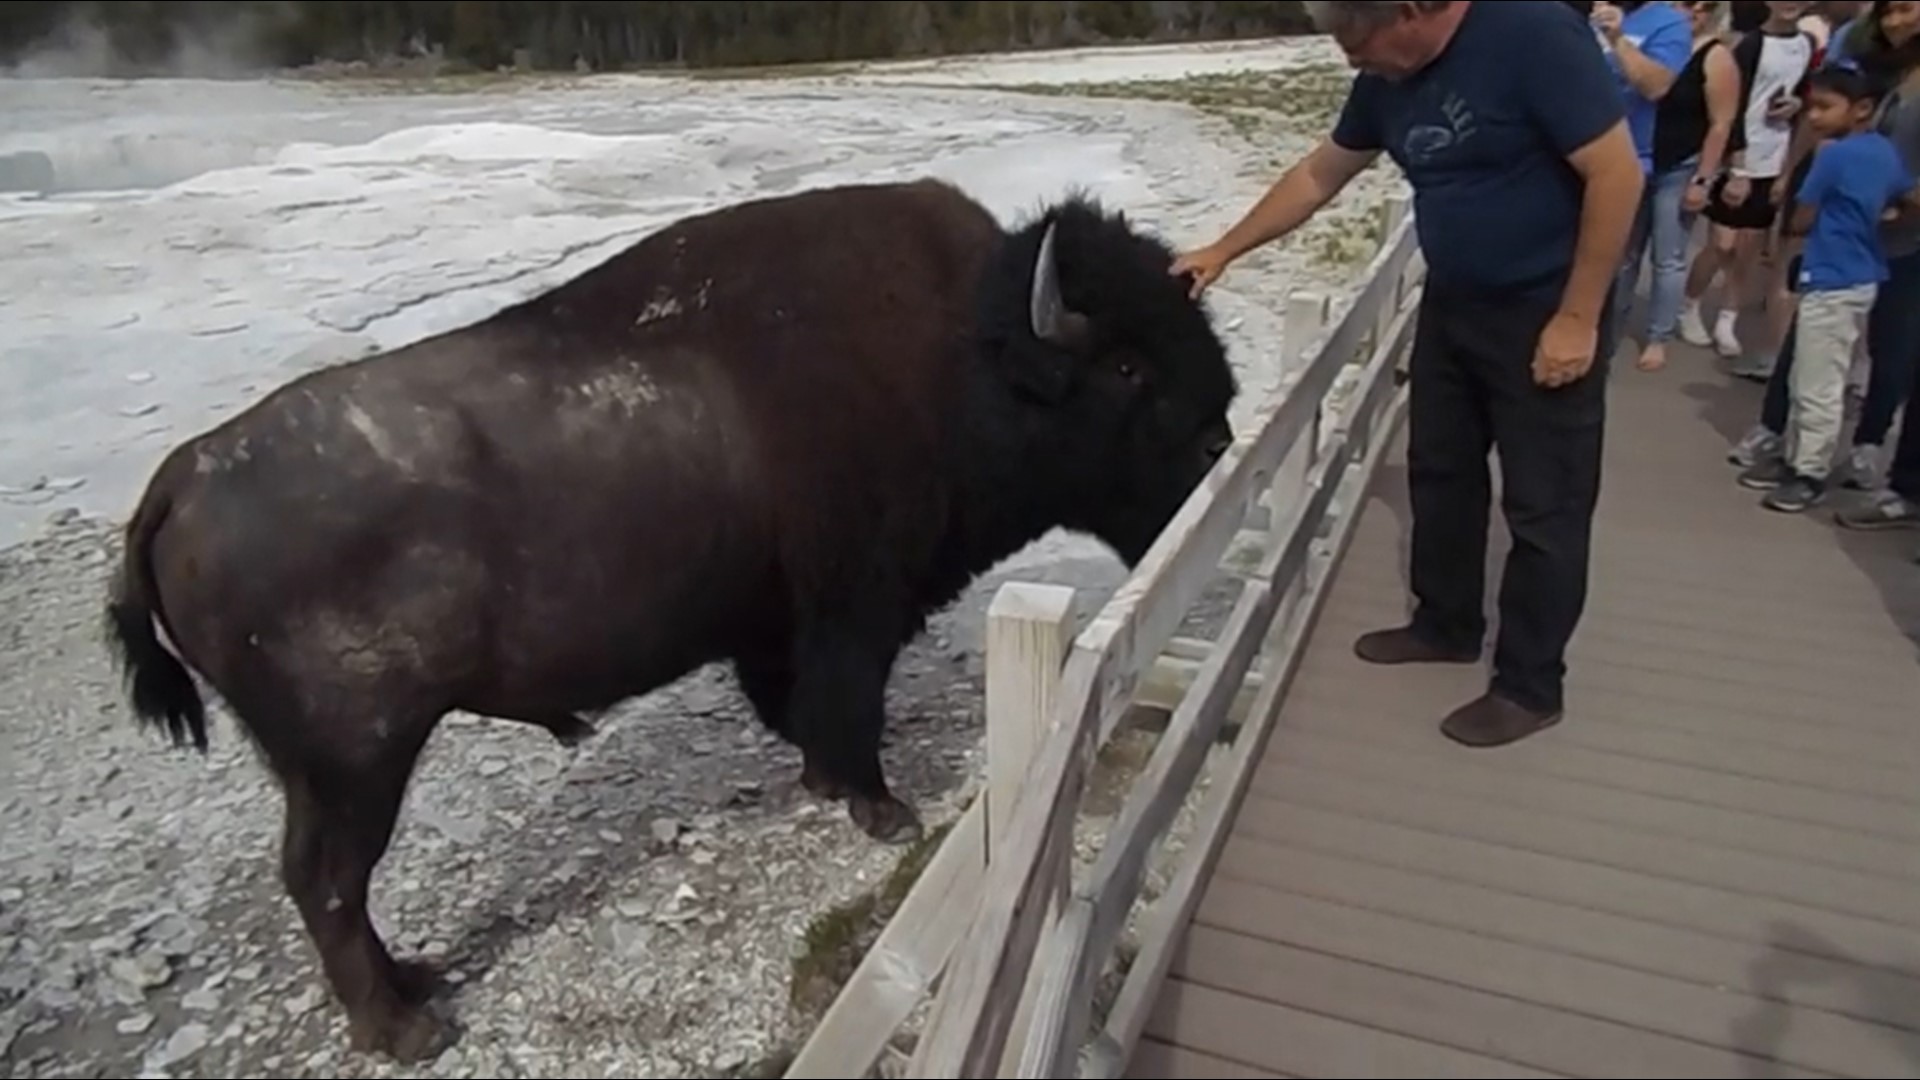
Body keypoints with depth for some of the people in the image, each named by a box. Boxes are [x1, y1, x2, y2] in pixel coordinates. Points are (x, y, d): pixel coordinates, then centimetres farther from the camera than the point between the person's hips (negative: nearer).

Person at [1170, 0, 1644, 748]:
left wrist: (1578, 318, -21)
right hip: (1451, 305, 8)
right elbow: (1317, 176, 12)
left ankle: (1530, 685, 16)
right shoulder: (1387, 80, 0)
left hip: (1546, 314, -7)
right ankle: (1446, 624, 37)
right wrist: (1224, 251, 12)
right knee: (1439, 474, 17)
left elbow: (1617, 174, -22)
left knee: (1543, 504, 3)